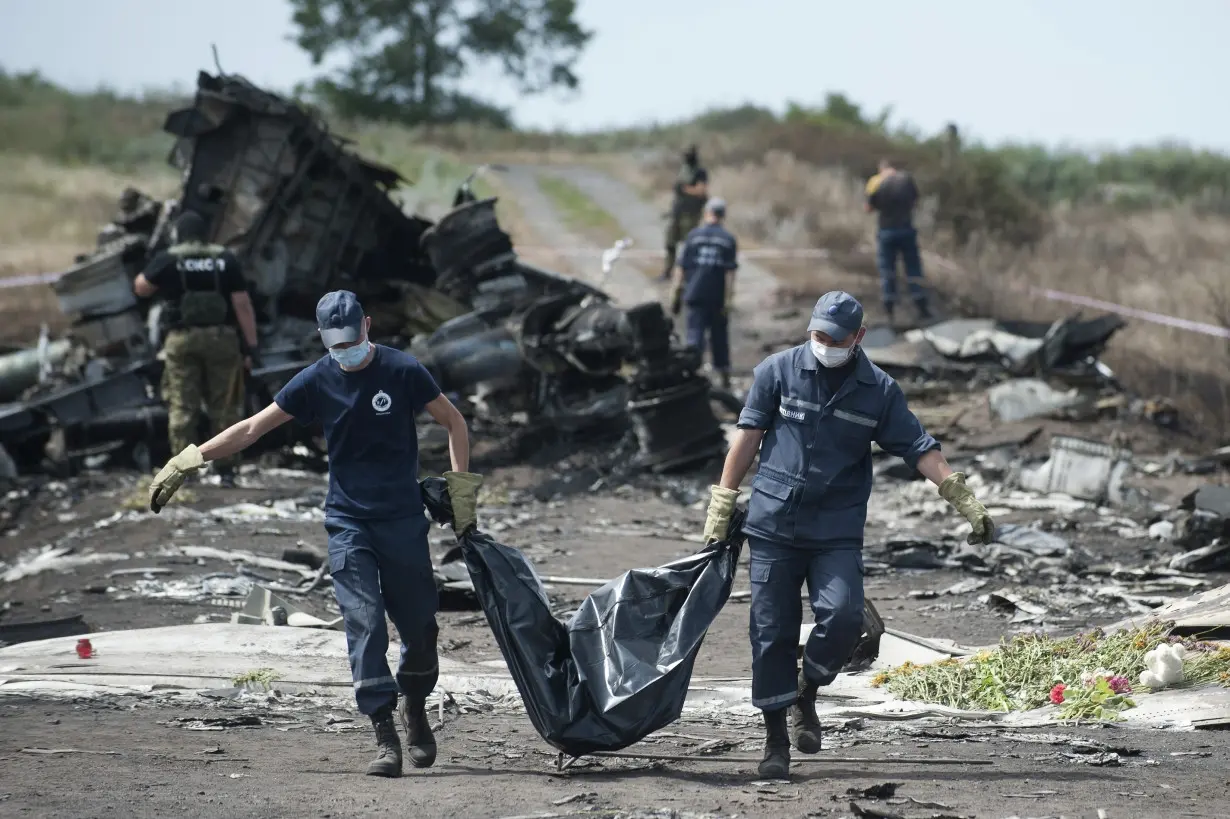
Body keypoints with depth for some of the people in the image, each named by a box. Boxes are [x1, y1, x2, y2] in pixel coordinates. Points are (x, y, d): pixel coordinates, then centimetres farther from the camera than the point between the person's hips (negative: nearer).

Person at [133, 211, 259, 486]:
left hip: (182, 339, -1)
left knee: (182, 408, 3)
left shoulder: (167, 260, 0)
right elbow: (243, 305, -2)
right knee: (223, 407, 7)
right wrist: (250, 346, 0)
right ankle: (226, 469, 5)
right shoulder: (226, 260, 3)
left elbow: (141, 288, 12)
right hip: (220, 338, 1)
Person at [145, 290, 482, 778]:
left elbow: (454, 423, 5)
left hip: (404, 520, -1)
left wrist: (461, 490, -2)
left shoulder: (403, 372, -6)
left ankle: (414, 709, 31)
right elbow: (253, 428, 3)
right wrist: (189, 460, -3)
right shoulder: (316, 381, -1)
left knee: (419, 626, 3)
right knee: (364, 625, -12)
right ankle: (385, 737, -15)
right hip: (348, 522, 1)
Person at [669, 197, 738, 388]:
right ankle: (725, 377, 23)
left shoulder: (694, 236, 1)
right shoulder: (728, 239, -1)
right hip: (718, 297, 1)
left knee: (695, 336, -4)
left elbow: (681, 267, 0)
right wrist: (728, 300, -6)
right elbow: (730, 272, -7)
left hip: (696, 294, -1)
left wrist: (676, 294, 5)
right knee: (719, 336, 15)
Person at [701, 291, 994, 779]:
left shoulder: (878, 391, 3)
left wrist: (966, 503, -8)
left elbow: (920, 450, 1)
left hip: (837, 532, 0)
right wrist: (722, 503, 2)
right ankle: (776, 742, 11)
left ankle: (806, 695, 9)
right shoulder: (778, 371, 1)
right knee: (772, 632, 1)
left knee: (842, 616, -19)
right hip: (773, 524, 0)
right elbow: (748, 436, 4)